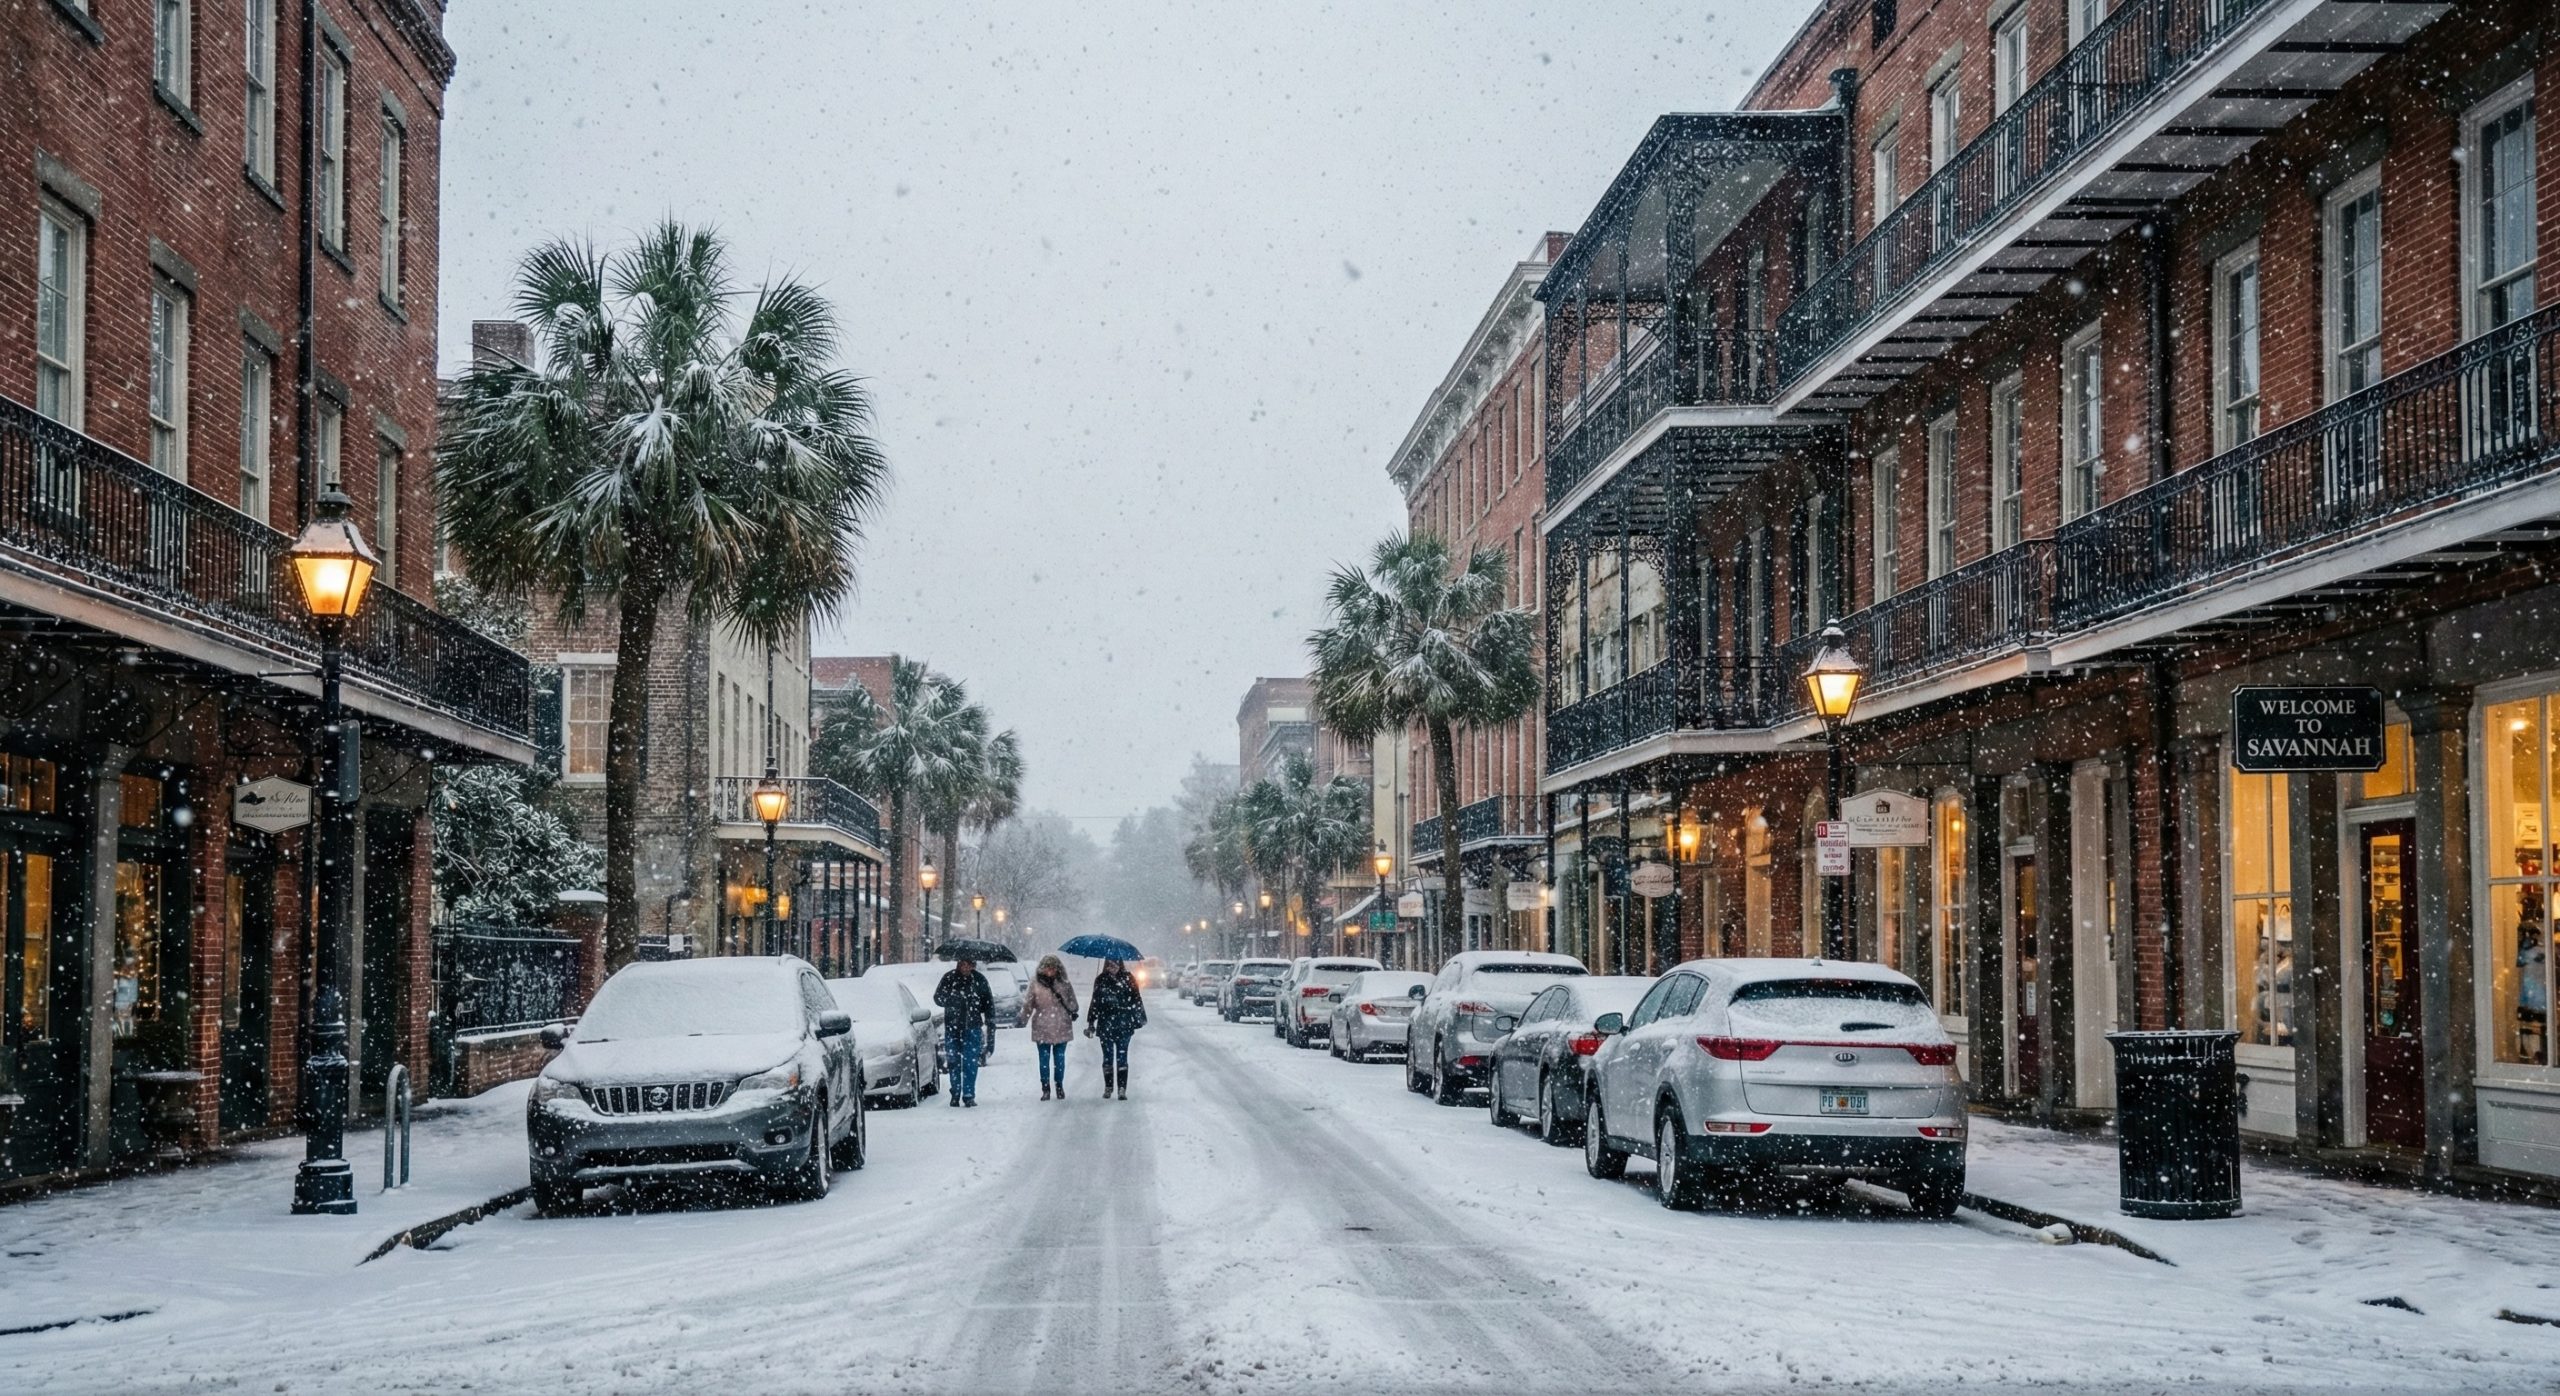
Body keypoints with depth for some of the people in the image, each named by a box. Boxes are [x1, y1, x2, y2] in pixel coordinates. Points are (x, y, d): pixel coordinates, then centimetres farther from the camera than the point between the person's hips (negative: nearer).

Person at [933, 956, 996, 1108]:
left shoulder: (979, 979, 2)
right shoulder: (949, 978, -1)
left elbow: (989, 1003, 7)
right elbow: (938, 997, 0)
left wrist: (991, 1024, 1)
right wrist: (953, 999, -20)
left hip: (973, 1027, 0)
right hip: (952, 1026, 0)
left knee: (971, 1062, -4)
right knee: (954, 1062, 3)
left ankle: (969, 1095, 2)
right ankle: (955, 1095, 12)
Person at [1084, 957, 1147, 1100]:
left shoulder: (1127, 979, 1)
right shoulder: (1101, 980, 6)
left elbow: (1136, 1000, 3)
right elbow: (1095, 1003, 11)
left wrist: (1140, 1018, -3)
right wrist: (1091, 1023, 9)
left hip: (1124, 1025, -2)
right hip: (1105, 1025, 2)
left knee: (1122, 1057, -3)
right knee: (1108, 1057, 8)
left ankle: (1122, 1089, -4)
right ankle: (1108, 1087, 18)